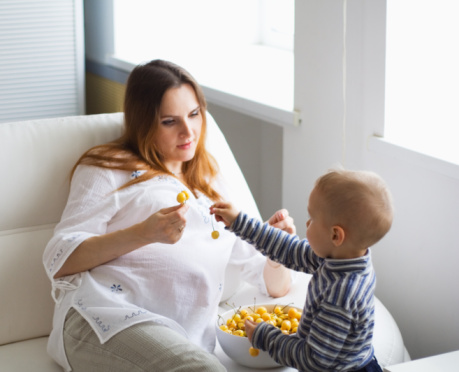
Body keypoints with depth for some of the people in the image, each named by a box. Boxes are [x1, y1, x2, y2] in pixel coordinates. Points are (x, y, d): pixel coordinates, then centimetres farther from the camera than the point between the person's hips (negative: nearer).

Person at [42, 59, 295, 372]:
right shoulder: (110, 168, 16)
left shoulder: (215, 188, 32)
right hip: (106, 321, -3)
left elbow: (275, 285, 29)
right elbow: (59, 259, 3)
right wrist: (144, 233, -10)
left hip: (186, 340, 4)